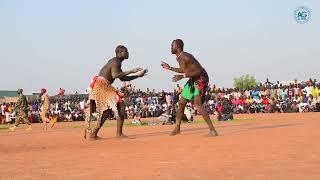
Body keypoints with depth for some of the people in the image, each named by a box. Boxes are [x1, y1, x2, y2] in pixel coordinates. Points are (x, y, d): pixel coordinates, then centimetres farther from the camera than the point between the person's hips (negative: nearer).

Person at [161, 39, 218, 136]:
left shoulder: (186, 57, -23)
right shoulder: (179, 58, 6)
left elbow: (198, 71, -28)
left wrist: (182, 76, -34)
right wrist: (170, 68, 26)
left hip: (201, 79, -10)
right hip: (192, 80, 10)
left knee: (198, 104, -24)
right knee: (181, 103, 14)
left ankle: (212, 129, -22)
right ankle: (177, 129, 28)